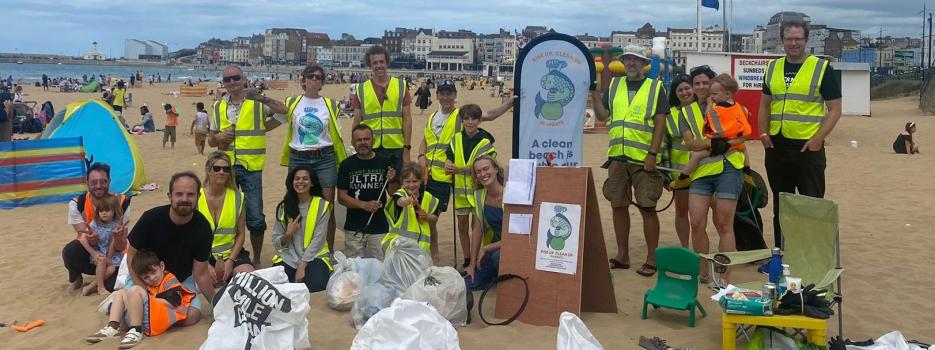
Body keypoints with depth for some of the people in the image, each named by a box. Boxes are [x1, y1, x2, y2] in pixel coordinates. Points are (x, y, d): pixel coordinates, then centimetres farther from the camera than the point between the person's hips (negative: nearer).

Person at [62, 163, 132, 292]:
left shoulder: (121, 203, -17)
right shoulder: (76, 204, -15)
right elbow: (83, 236, -18)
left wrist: (118, 236, -43)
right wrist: (89, 237, -45)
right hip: (88, 254, 0)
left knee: (113, 285, -27)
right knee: (69, 251, -33)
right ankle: (75, 279, 2)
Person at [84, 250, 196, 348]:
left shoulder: (170, 281, 5)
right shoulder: (149, 286, 29)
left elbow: (170, 304, -10)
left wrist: (146, 299, -5)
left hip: (160, 319, -9)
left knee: (135, 290, -24)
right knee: (120, 293, 17)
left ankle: (136, 332, -25)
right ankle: (112, 328, -7)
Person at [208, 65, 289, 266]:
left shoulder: (257, 103, -1)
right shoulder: (218, 107, 9)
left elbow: (284, 112, -13)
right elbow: (210, 140, 15)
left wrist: (261, 98, -18)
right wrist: (218, 138, -8)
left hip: (251, 168, -3)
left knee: (255, 218, -1)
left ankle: (256, 260, 15)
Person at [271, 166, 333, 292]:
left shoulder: (322, 205, -1)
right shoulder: (283, 207, 7)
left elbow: (318, 240, -8)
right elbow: (276, 243, 7)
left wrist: (302, 266, -16)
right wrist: (288, 234, -15)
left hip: (313, 257, -1)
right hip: (288, 258, 2)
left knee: (315, 286, -30)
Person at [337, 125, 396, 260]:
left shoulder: (384, 162, 3)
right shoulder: (347, 165, 2)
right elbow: (341, 196, -1)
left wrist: (391, 181, -14)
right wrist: (364, 205, -15)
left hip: (379, 227, 0)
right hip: (354, 228, 0)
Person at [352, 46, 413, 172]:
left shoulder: (401, 86, 4)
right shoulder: (361, 89, 5)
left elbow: (407, 119, 3)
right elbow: (356, 122, 7)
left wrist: (407, 148, -3)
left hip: (396, 149, 0)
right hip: (370, 149, 0)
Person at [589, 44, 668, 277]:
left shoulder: (655, 87, 1)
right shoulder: (614, 85, 13)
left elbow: (660, 123, -5)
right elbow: (602, 115, 7)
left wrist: (653, 154, -13)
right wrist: (594, 94, -5)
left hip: (644, 159, -4)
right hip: (617, 157, 5)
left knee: (647, 208, -3)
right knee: (618, 205, 8)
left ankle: (651, 259, 6)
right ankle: (622, 255, 20)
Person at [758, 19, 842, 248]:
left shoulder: (822, 68, -3)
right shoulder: (773, 67, 10)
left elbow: (834, 109, -5)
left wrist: (818, 138, -15)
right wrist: (763, 133, 2)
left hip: (808, 148, -4)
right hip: (776, 147, 5)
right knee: (780, 205, 14)